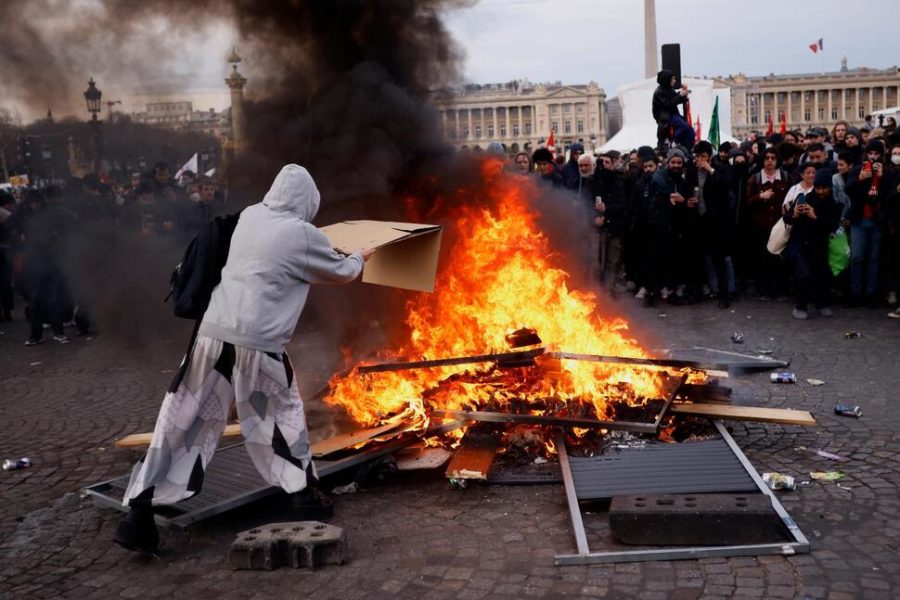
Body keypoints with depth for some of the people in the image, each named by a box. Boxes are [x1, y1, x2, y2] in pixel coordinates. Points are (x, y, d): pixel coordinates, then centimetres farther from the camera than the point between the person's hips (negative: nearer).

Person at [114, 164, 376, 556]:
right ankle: (305, 495, 27)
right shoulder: (303, 235, -2)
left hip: (213, 334, 4)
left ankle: (139, 513, 5)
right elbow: (341, 272, 15)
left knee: (182, 422, 7)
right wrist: (359, 259, 37)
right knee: (282, 413, 18)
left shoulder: (249, 216, 12)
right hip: (258, 344, -4)